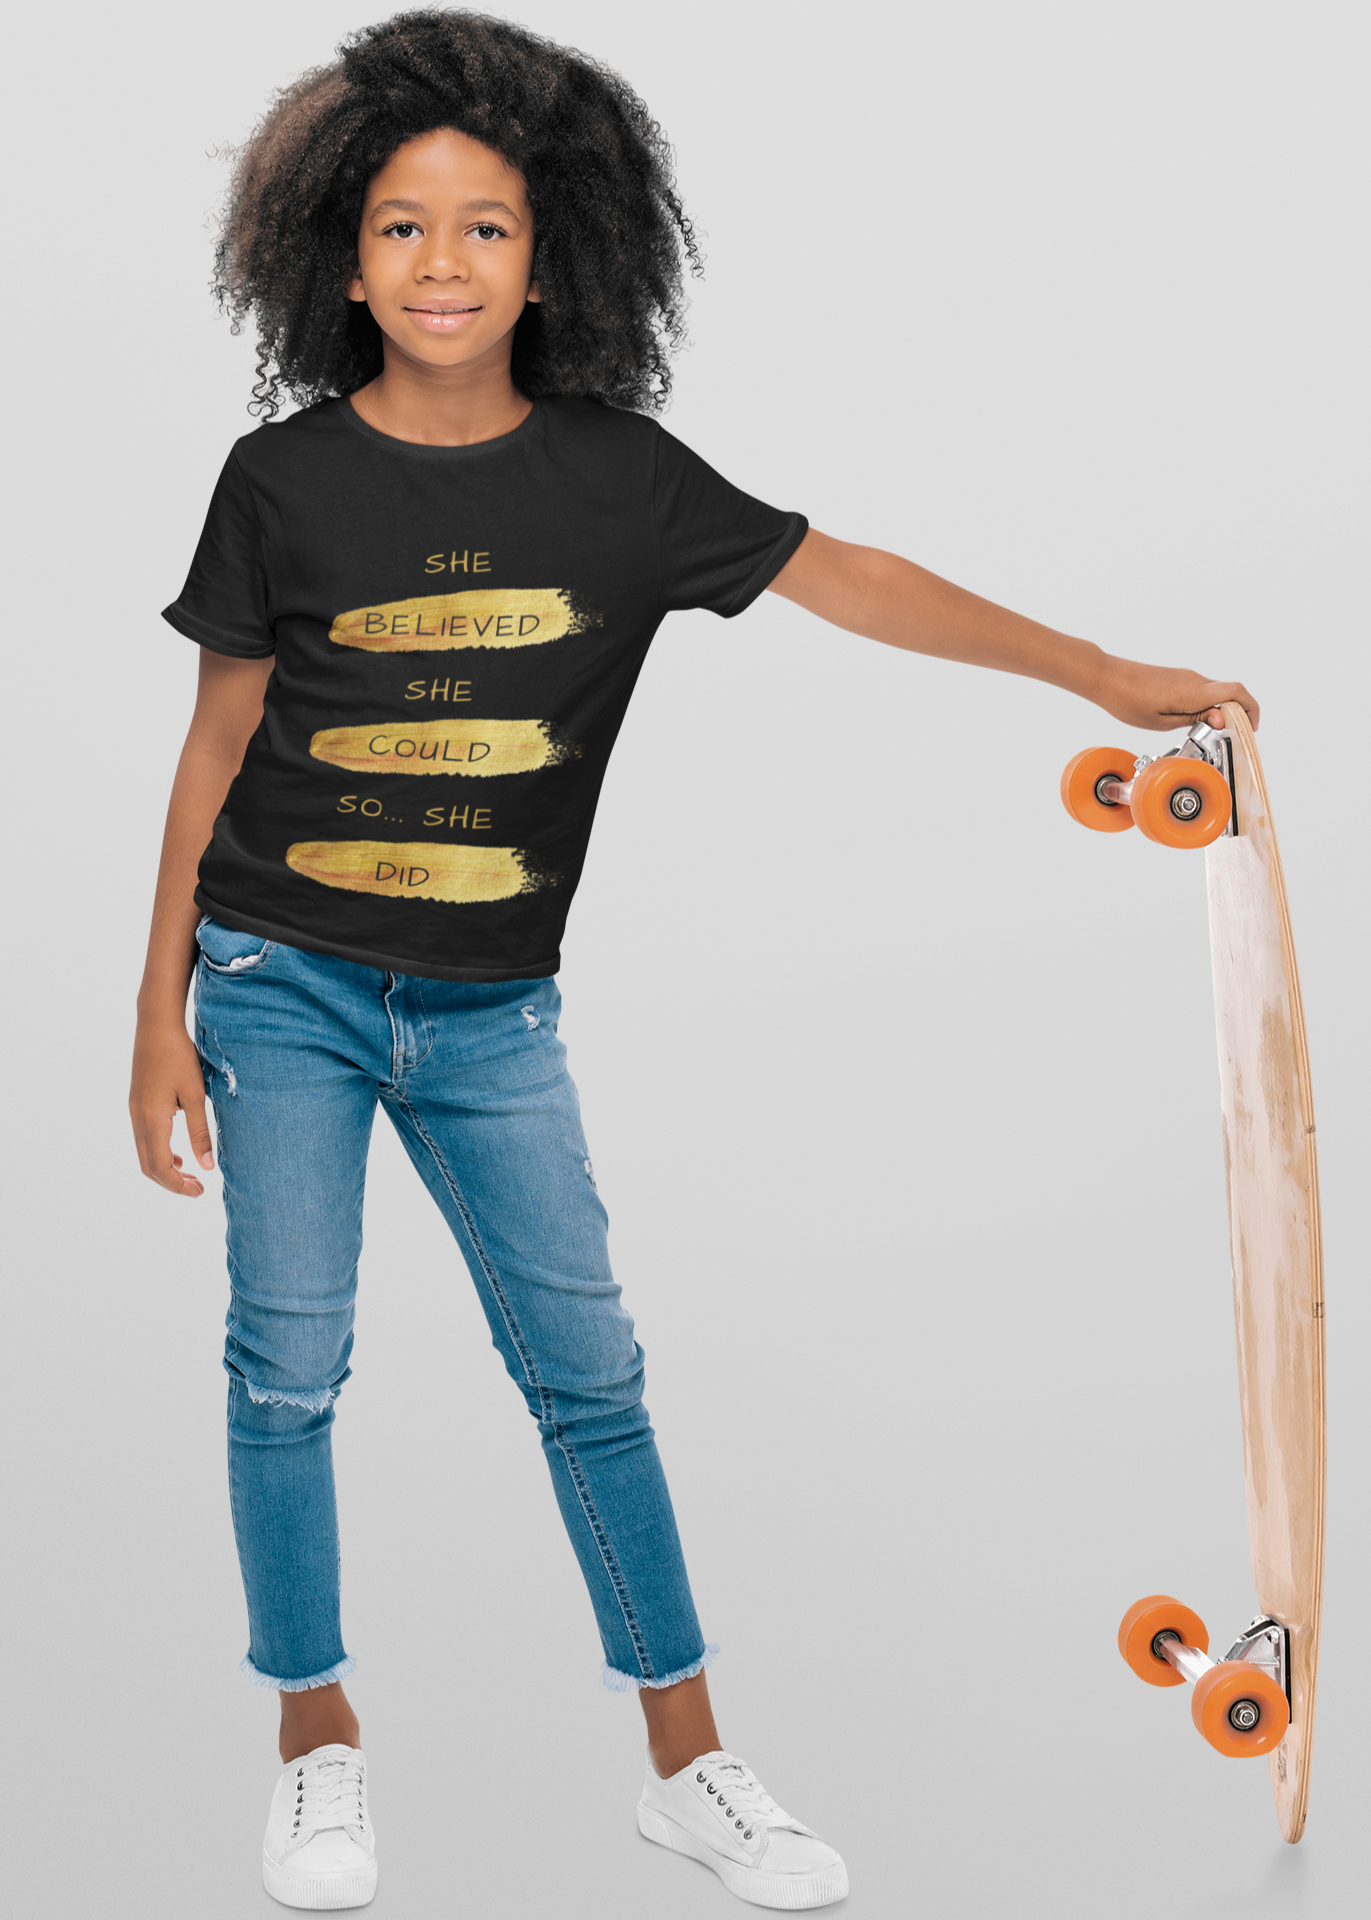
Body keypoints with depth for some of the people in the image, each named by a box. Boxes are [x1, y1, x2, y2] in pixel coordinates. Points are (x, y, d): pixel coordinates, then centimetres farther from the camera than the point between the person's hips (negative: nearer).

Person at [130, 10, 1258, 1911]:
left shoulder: (613, 474, -2)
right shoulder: (286, 477, -5)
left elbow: (837, 574, -1)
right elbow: (218, 743, 0)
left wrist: (1102, 672, -5)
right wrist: (159, 1011, 1)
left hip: (490, 1006, 1)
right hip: (284, 984, -1)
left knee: (589, 1366, 5)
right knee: (288, 1364, 2)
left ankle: (688, 1760, 19)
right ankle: (320, 1745, 23)